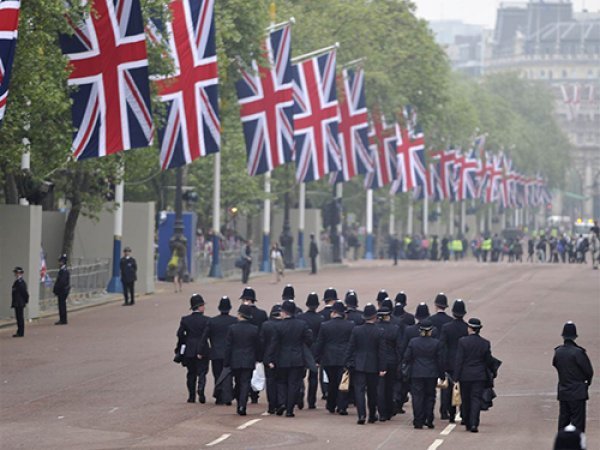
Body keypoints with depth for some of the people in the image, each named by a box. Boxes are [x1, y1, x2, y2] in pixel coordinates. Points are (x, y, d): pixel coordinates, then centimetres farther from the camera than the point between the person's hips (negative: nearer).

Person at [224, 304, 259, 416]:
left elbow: (228, 347, -4)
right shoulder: (255, 329, -4)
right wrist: (257, 359, 15)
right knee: (245, 383, -1)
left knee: (238, 384, 15)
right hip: (249, 361, 0)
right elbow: (257, 346, 2)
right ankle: (242, 406, -12)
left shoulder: (232, 328, -7)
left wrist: (226, 363, 1)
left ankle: (240, 405, 19)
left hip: (235, 361, 0)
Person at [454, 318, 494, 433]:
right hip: (480, 376, 1)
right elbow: (489, 361, 5)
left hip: (465, 376, -1)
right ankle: (474, 424, -15)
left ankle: (467, 424, 20)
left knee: (465, 400, 12)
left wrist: (456, 378, -6)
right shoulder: (485, 343, -1)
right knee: (476, 399, 0)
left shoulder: (462, 341, -9)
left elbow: (458, 361, -9)